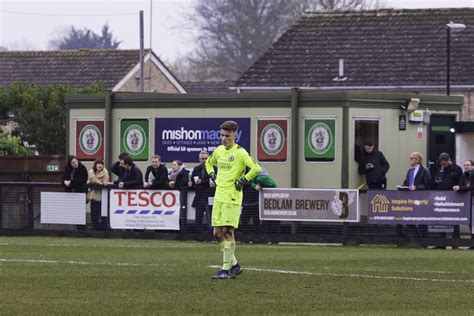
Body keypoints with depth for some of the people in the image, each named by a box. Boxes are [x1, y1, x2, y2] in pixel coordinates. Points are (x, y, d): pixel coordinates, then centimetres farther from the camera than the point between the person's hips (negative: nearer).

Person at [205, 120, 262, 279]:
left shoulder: (240, 153, -10)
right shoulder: (219, 150, 12)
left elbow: (256, 168, -21)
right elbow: (209, 163, 33)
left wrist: (243, 180, -15)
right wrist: (212, 175, 16)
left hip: (232, 197, -8)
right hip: (218, 196, 8)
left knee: (227, 231, -10)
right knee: (217, 233, 5)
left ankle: (227, 269, -6)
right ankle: (234, 264, 17)